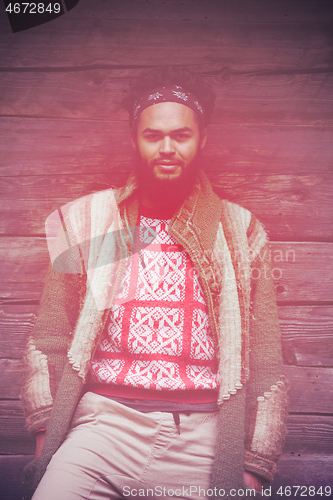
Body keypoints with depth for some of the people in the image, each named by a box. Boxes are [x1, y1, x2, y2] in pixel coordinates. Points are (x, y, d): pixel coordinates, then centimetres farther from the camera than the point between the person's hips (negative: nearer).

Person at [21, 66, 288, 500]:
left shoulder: (240, 233, 5)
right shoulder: (85, 222, 6)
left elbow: (266, 368, 5)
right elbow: (49, 343, 6)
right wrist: (46, 440, -1)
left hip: (204, 437, 1)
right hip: (105, 424, 0)